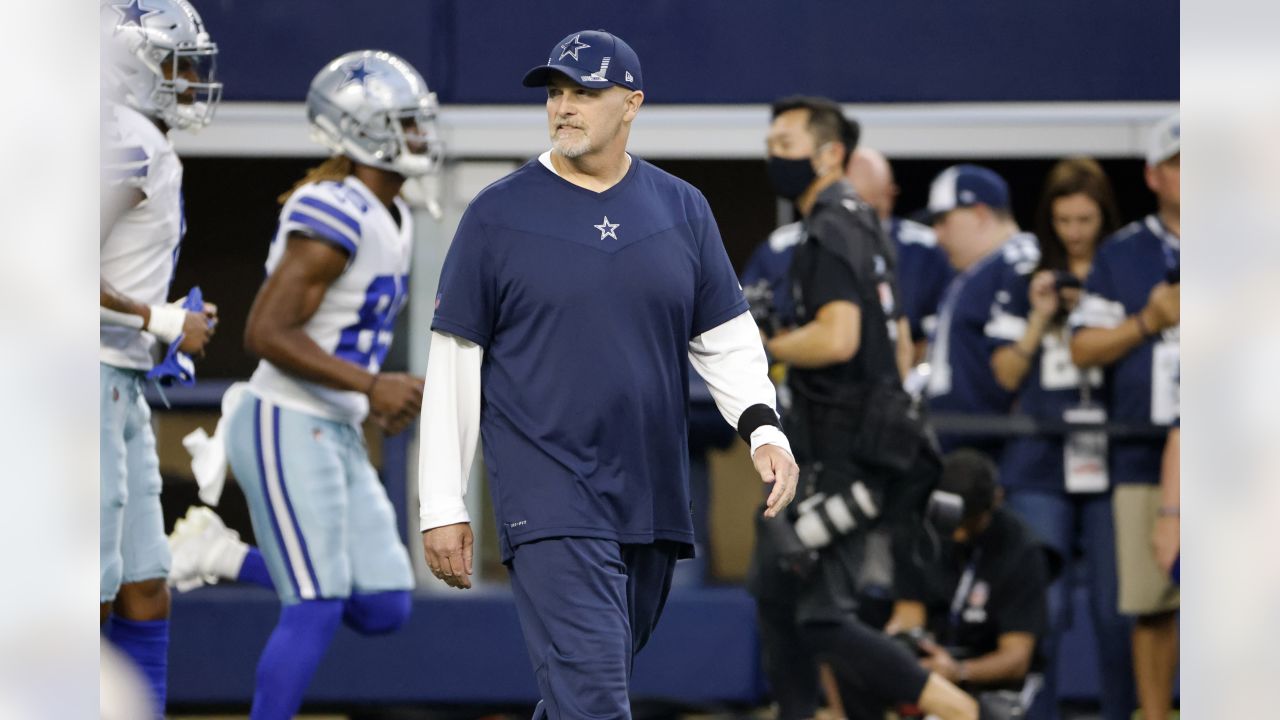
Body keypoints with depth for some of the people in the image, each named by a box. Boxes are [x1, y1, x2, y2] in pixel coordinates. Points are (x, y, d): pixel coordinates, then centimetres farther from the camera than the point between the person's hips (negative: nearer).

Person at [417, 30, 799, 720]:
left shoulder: (682, 209, 8)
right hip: (548, 502, -4)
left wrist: (762, 427, -9)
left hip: (654, 504, 4)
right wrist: (442, 504, -4)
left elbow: (726, 339, 11)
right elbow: (454, 361, -1)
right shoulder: (497, 214, -2)